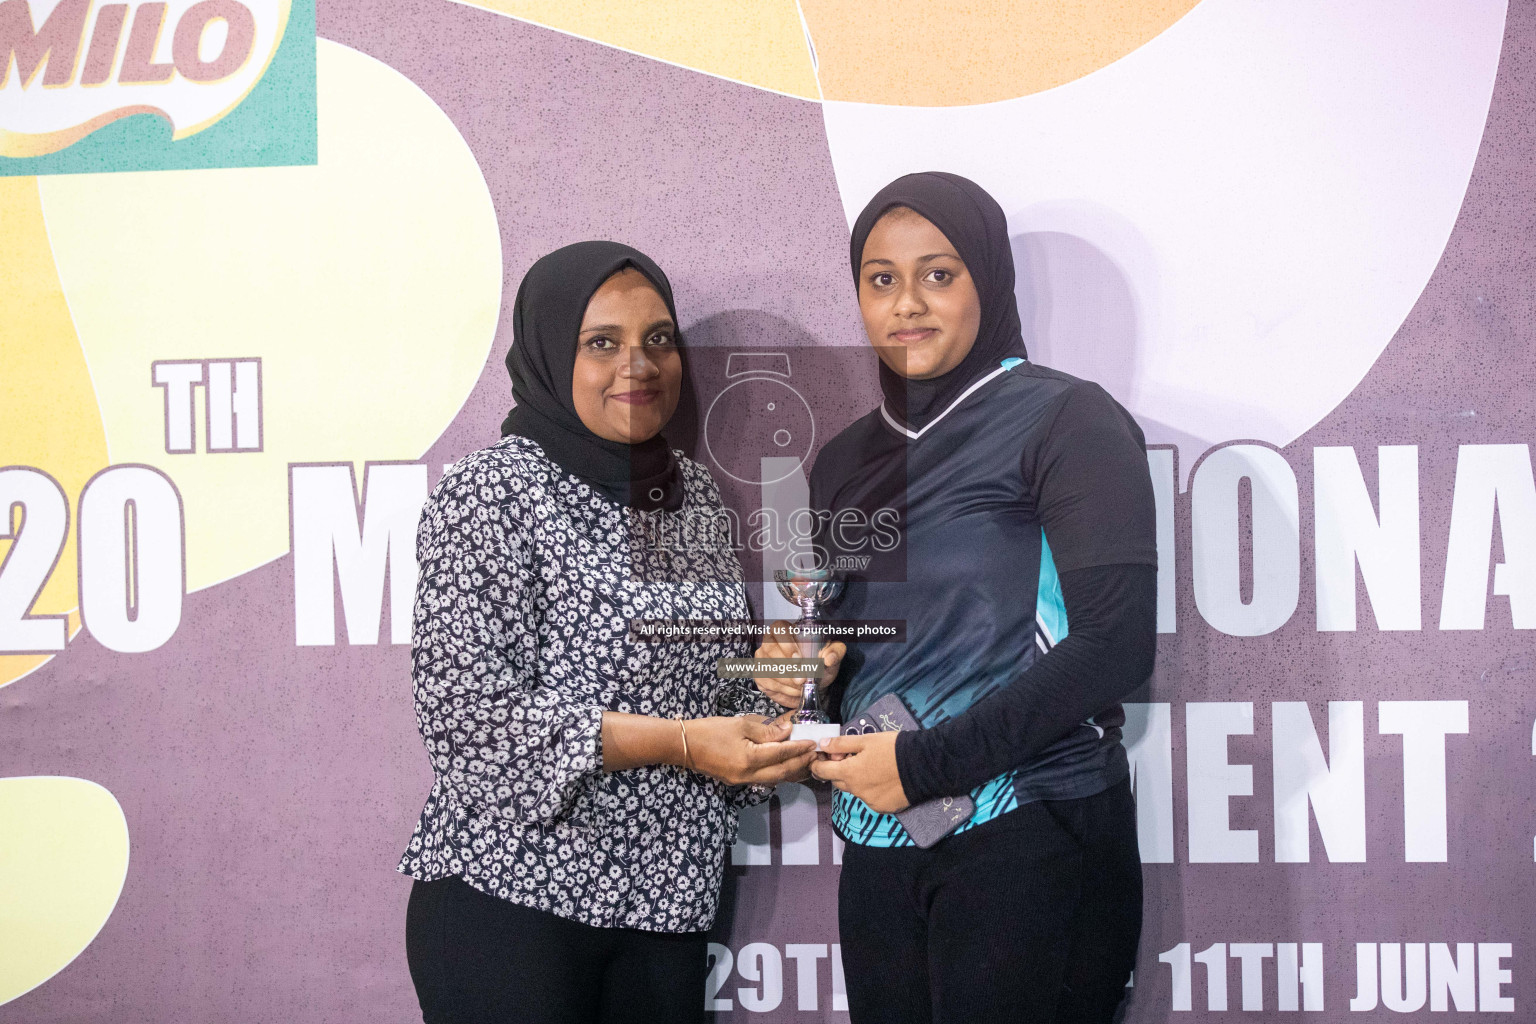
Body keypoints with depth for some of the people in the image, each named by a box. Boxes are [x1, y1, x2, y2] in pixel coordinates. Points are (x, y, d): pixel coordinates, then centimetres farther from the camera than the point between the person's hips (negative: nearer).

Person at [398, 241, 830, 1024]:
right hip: (513, 898, -6)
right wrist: (678, 743, -21)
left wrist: (773, 734, -1)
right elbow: (472, 713, -17)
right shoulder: (491, 493, -9)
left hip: (667, 905, 6)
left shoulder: (692, 493, 11)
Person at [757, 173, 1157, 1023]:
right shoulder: (848, 461, 15)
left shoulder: (1065, 423, -4)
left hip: (1032, 840, -6)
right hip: (879, 855, 6)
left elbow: (1115, 641, -14)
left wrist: (926, 762, -15)